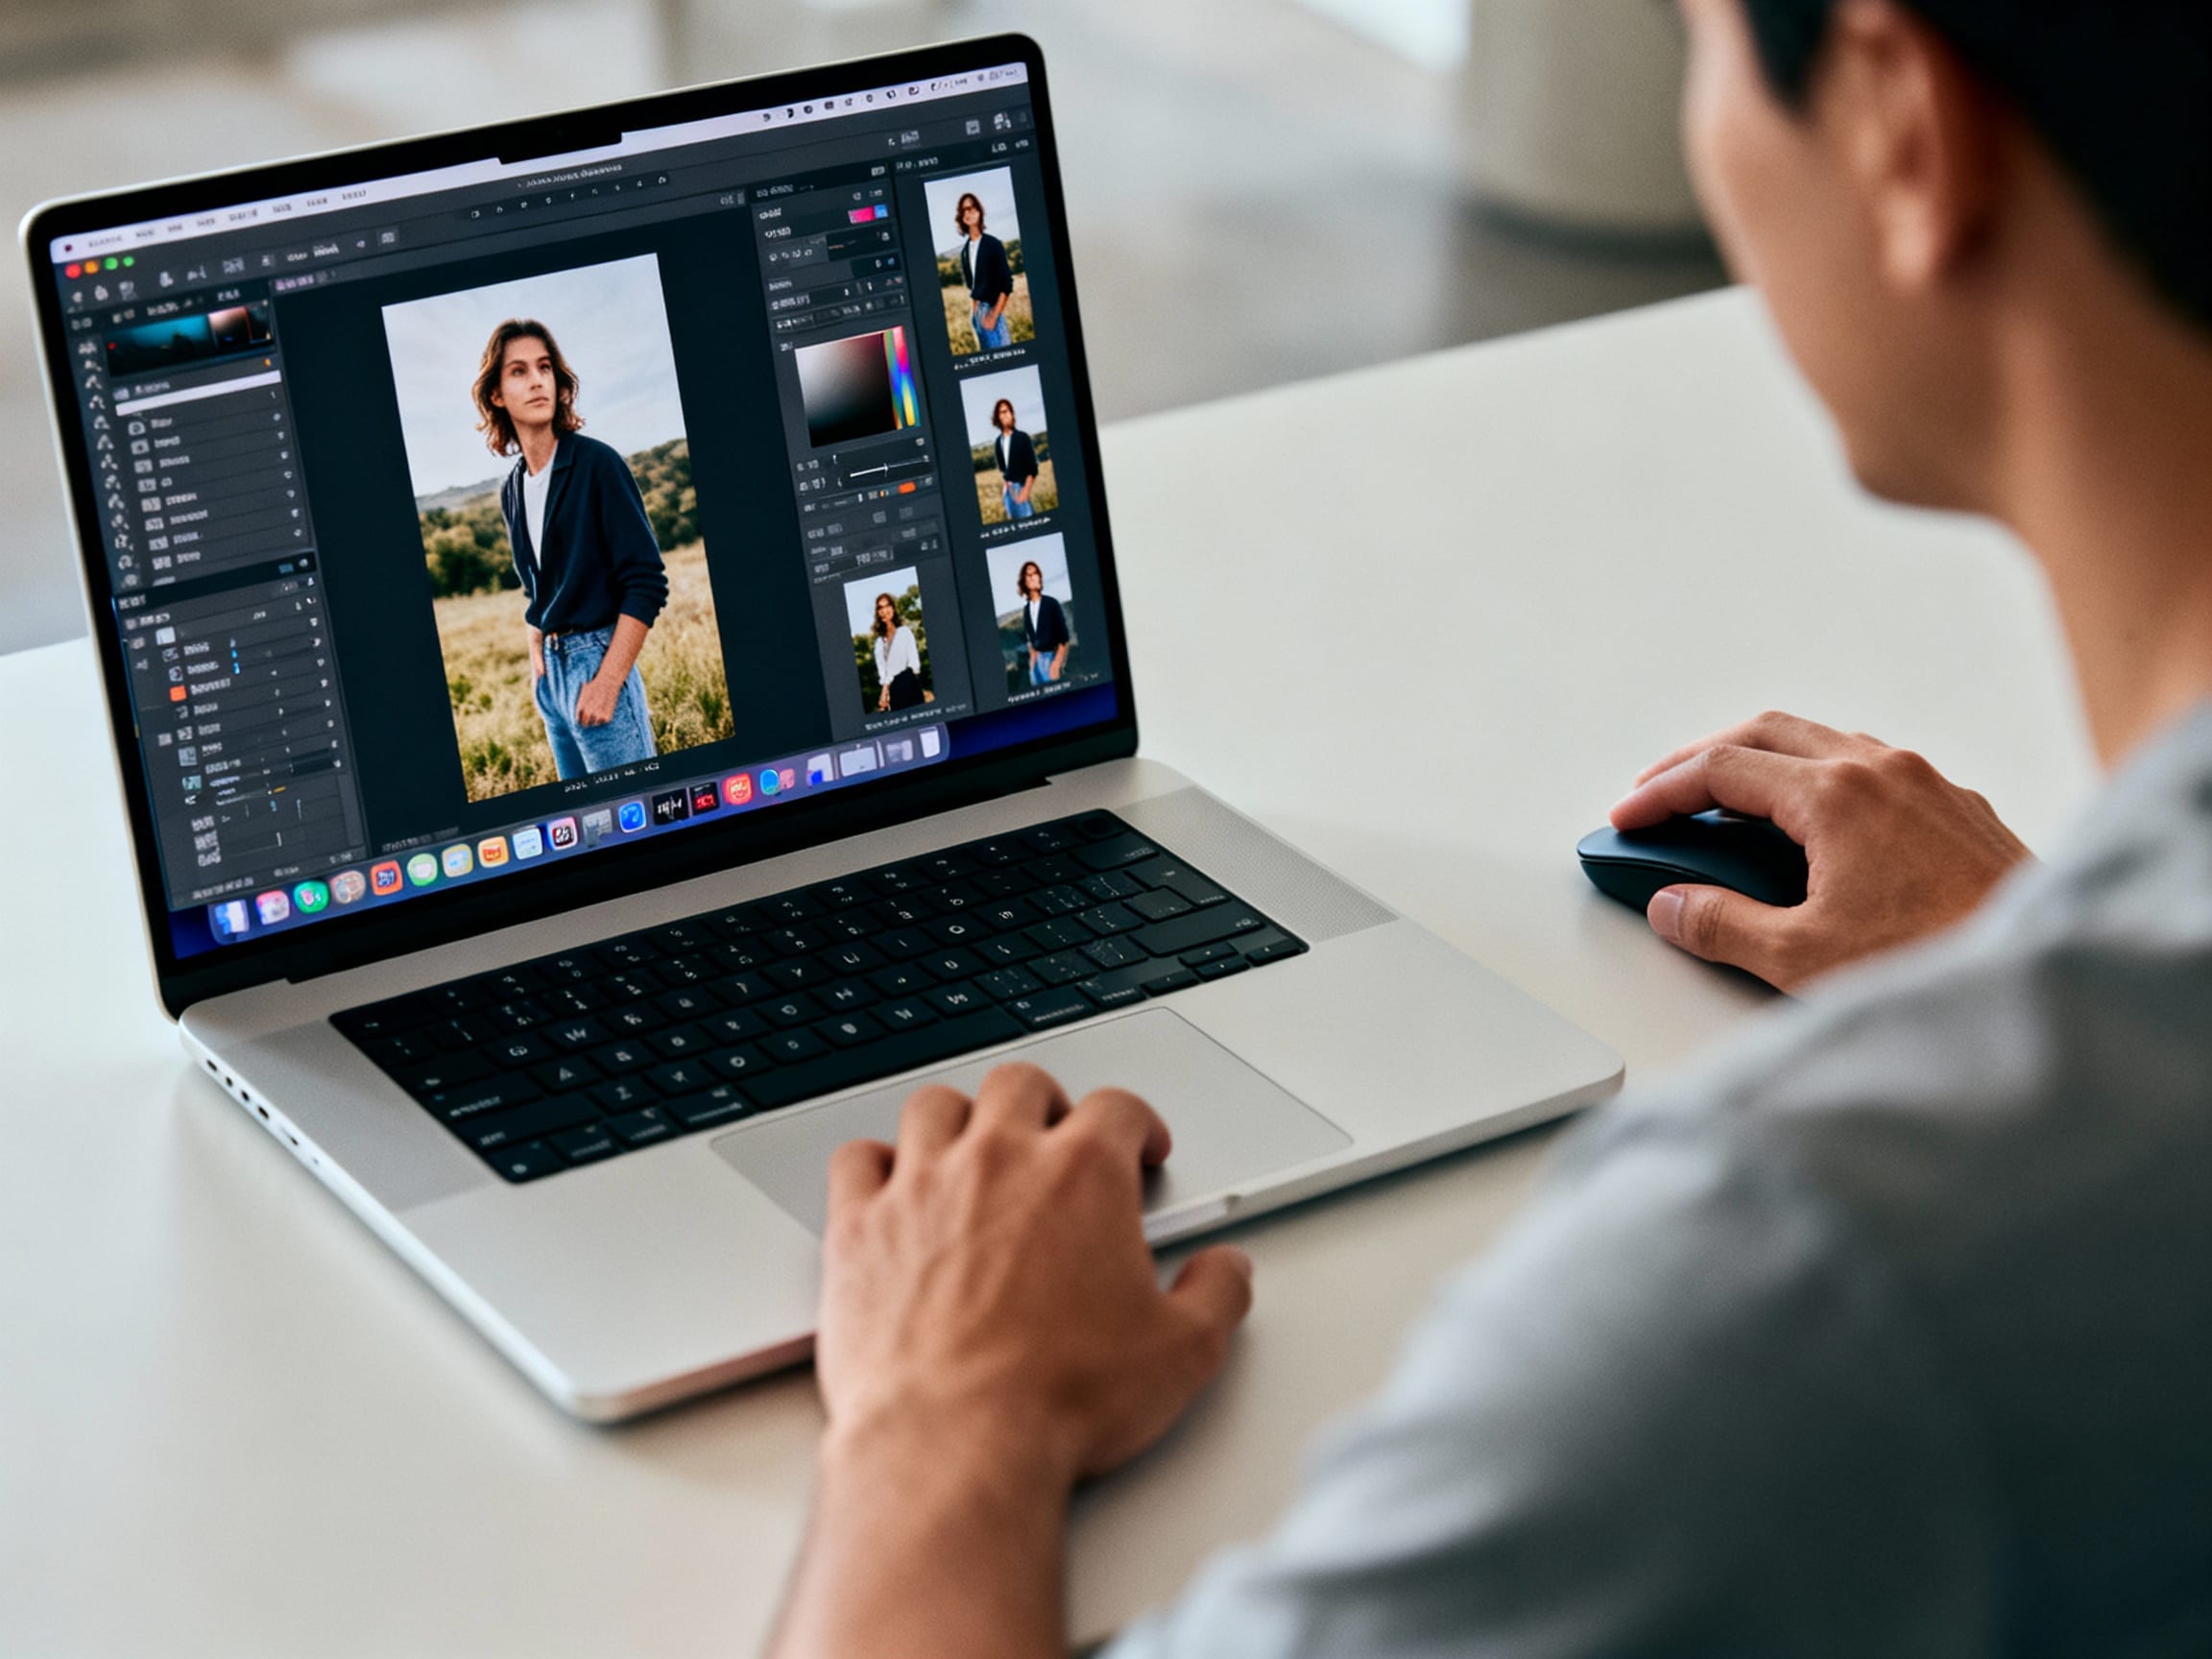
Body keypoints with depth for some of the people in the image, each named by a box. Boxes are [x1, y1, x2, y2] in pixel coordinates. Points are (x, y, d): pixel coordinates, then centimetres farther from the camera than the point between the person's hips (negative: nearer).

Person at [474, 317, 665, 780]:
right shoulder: (513, 491, 10)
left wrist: (607, 682, -18)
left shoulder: (596, 464, -10)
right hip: (552, 669, 7)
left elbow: (646, 583, -14)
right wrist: (538, 662, 11)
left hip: (597, 659, -7)